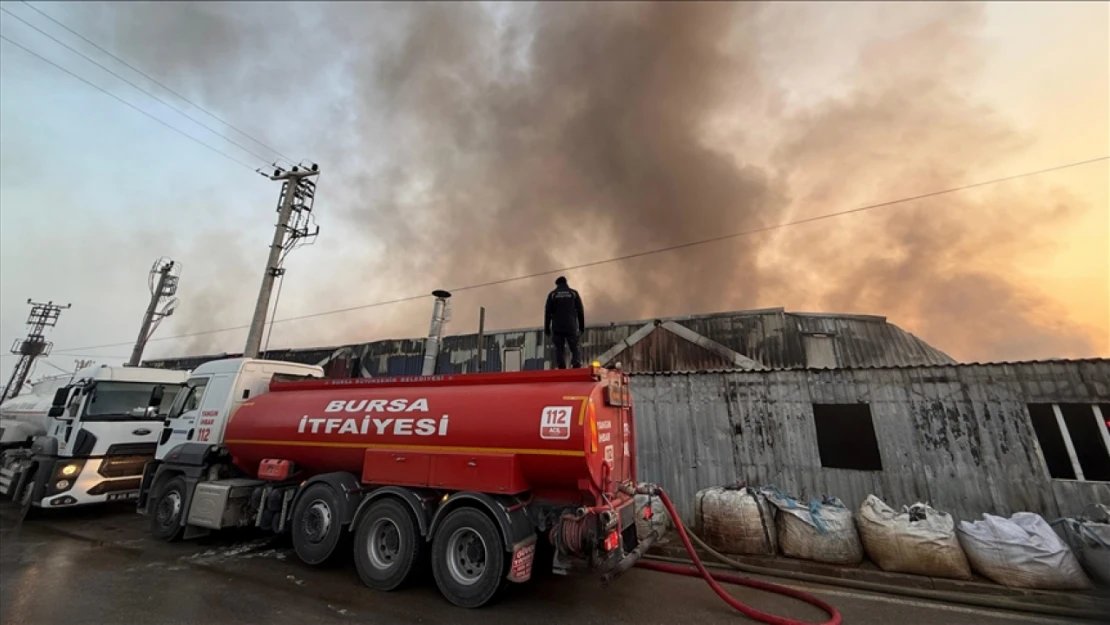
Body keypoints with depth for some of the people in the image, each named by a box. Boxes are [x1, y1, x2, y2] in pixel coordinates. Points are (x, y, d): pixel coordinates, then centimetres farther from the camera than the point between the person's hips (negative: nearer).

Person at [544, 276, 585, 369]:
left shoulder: (552, 294, 6)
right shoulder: (574, 293, 8)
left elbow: (547, 312, 4)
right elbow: (580, 311, 5)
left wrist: (547, 328, 8)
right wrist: (581, 326, 10)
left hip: (557, 328, 0)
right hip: (571, 327, 0)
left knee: (559, 350, 2)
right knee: (574, 349, 6)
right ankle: (577, 368, -9)